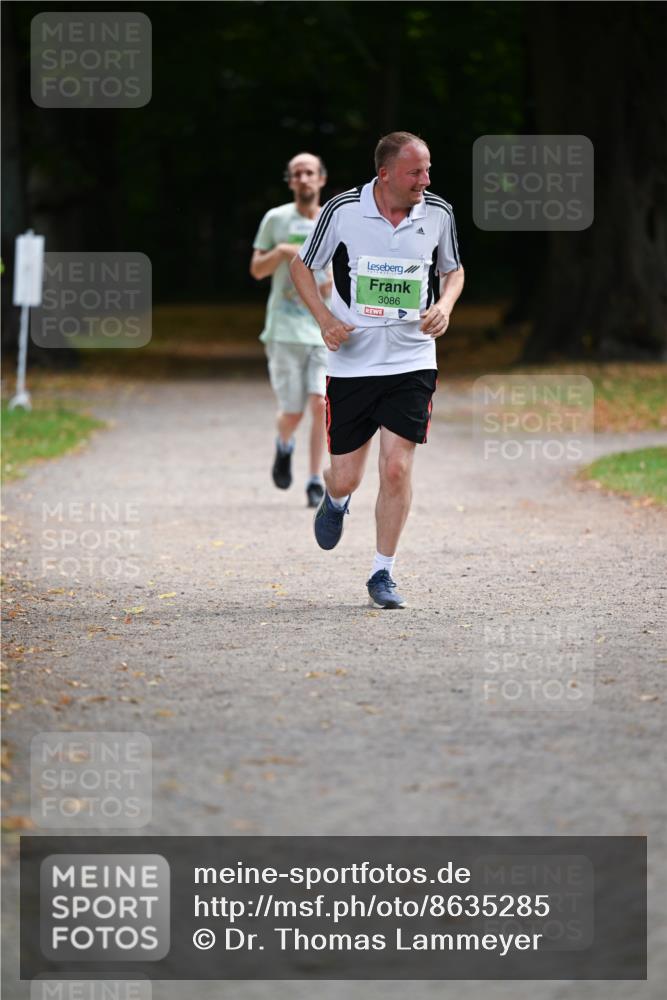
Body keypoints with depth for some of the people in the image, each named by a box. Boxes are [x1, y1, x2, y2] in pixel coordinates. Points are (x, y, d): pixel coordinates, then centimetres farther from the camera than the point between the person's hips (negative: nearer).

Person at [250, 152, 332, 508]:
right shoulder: (276, 219, 4)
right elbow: (256, 269, 7)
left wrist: (338, 279, -7)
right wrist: (280, 252, -13)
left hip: (327, 328, 1)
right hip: (285, 328, -1)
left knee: (321, 402, -14)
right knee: (292, 412, -2)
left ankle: (316, 483, -8)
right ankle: (284, 446, 34)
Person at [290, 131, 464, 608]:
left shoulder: (438, 213, -2)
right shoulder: (343, 210, -9)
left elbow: (453, 270, 15)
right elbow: (302, 265, 5)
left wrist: (444, 306, -6)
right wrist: (324, 317, -10)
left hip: (411, 361, 1)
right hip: (352, 361, -1)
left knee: (397, 467, -9)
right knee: (345, 477, 3)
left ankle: (383, 573, 5)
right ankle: (336, 500, 42)